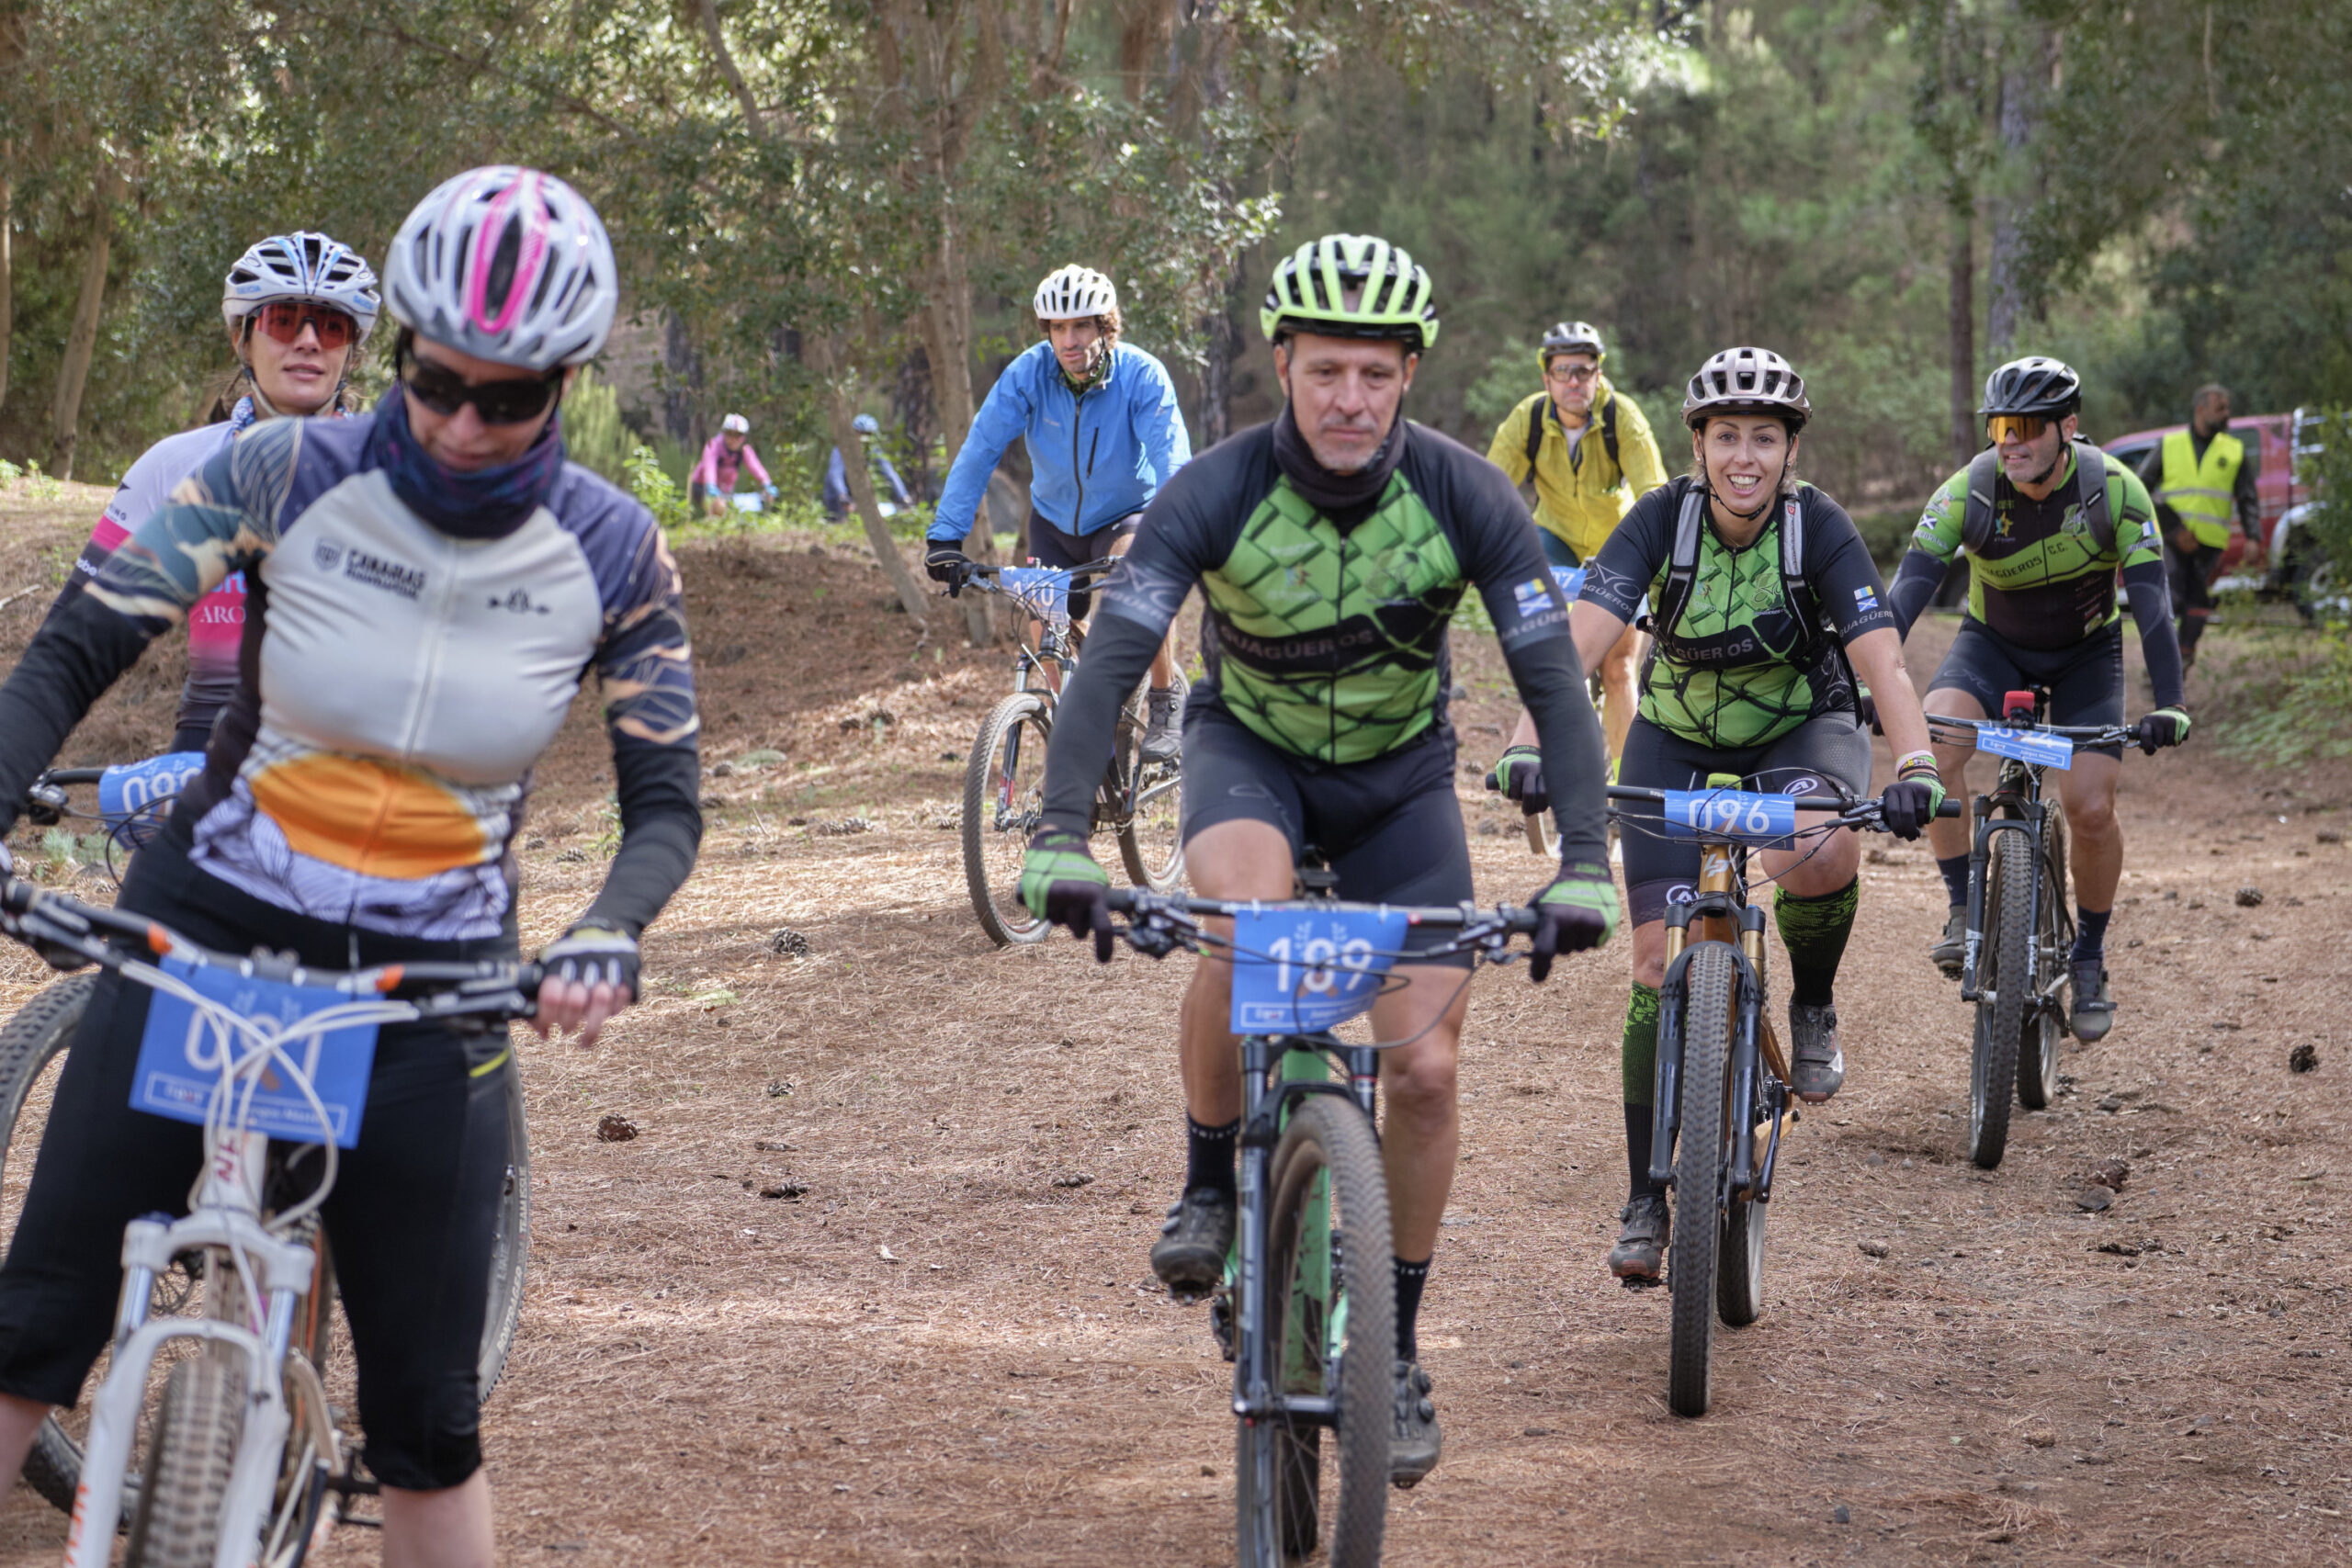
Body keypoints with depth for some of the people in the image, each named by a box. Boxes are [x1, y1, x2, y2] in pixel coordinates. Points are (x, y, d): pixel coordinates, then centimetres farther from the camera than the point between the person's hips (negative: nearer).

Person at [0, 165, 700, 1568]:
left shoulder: (612, 554, -7)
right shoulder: (291, 474, -10)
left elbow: (665, 804, -2)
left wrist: (607, 938, -24)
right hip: (209, 924, 0)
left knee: (427, 1413, 1)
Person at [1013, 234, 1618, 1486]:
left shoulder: (1464, 497, -23)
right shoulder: (1215, 494, -26)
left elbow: (1551, 681, -23)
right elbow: (1110, 664, -31)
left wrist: (1583, 864, -35)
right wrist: (1060, 838, -45)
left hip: (1399, 773, 2)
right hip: (1249, 748, -1)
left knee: (1425, 1068, -8)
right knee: (1242, 911, -36)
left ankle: (1395, 1351, 12)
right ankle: (1210, 1186, -13)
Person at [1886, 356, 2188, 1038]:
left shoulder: (2114, 490, -24)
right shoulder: (1968, 494, -23)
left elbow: (2150, 600, -27)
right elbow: (1906, 591, -29)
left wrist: (2169, 705, -38)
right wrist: (1871, 683, -43)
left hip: (2086, 652, 0)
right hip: (1993, 643, 0)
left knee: (2090, 807, -15)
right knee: (1934, 745, -30)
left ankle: (2089, 958, 9)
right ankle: (1964, 910, -14)